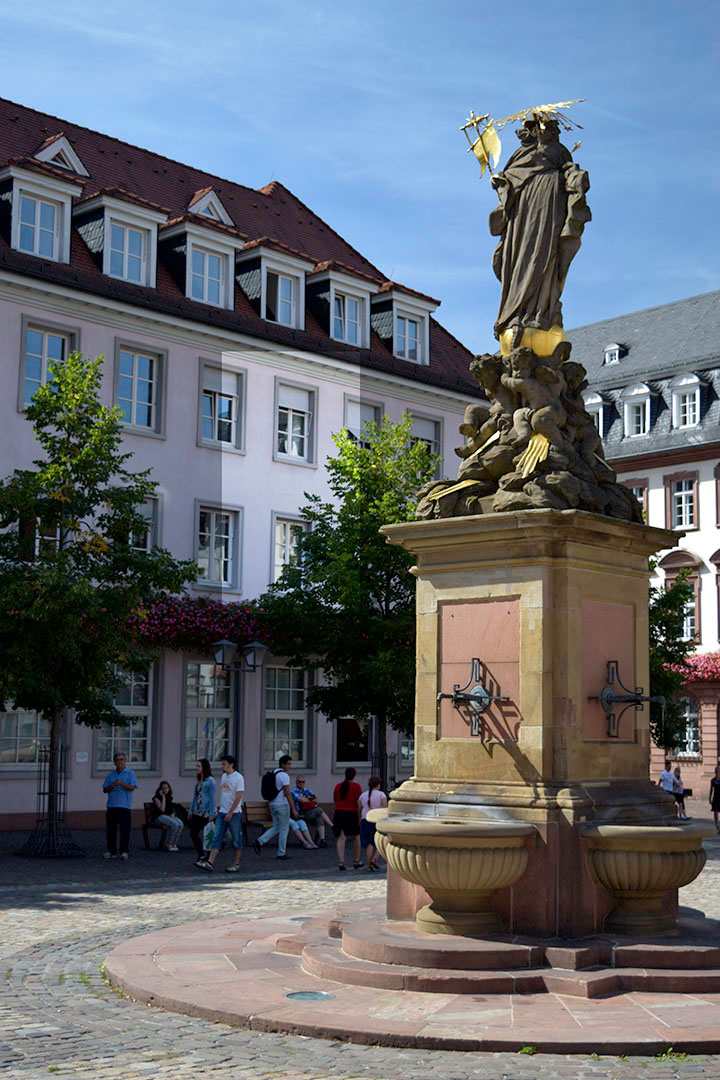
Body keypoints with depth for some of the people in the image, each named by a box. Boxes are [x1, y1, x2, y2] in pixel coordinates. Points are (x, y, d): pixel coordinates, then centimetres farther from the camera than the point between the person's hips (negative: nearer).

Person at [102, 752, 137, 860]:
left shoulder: (130, 774, 5)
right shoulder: (110, 775, 16)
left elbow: (132, 787, -7)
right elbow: (105, 789, 10)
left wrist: (121, 783, -21)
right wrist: (112, 785, -10)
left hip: (124, 806, -4)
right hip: (111, 806, 4)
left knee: (124, 830, -6)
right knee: (110, 830, 4)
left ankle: (125, 851, -2)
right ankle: (111, 851, 12)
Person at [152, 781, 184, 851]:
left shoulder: (169, 797, 18)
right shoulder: (157, 798, -2)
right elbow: (162, 809, -16)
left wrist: (173, 814, 1)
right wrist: (163, 797, -12)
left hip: (170, 816, 6)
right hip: (161, 817, -6)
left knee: (181, 824, -27)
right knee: (174, 824, -34)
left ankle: (174, 844, -21)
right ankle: (169, 845, -22)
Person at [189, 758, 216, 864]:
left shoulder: (210, 781, -10)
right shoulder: (198, 781, 13)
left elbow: (212, 798, -12)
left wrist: (211, 814, -15)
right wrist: (191, 810, 14)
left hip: (205, 813, -8)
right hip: (197, 812, 8)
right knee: (193, 833, 6)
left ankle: (203, 856, 6)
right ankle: (201, 855, 18)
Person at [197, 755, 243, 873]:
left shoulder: (238, 778, -12)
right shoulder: (223, 776, 12)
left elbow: (238, 796, -16)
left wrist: (230, 812, -18)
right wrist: (220, 809, 15)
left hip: (234, 813, -7)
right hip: (222, 813, 7)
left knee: (236, 840, 2)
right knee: (217, 838, 0)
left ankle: (236, 864, 10)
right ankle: (210, 863, -4)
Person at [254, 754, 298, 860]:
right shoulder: (284, 775, -15)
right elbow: (287, 793, -19)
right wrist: (293, 809, -17)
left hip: (272, 804, 8)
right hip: (282, 805, -8)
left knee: (276, 828, 15)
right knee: (284, 829, 3)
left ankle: (259, 842, 0)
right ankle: (281, 853, 9)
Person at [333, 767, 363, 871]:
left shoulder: (338, 786, 6)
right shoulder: (356, 786, -7)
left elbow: (335, 800, 14)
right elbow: (359, 802, -11)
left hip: (339, 813, 3)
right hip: (352, 814, -3)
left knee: (341, 838, -1)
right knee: (355, 838, 15)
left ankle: (341, 861, -16)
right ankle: (356, 861, 24)